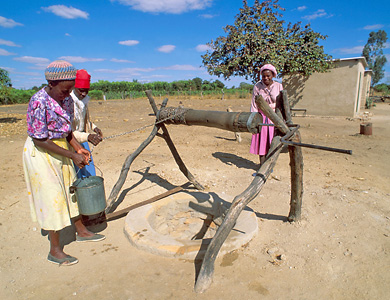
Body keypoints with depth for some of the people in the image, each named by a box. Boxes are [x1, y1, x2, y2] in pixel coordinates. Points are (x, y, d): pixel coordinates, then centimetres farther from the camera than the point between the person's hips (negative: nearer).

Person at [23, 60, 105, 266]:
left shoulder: (67, 99, 0)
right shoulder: (39, 102, -23)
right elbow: (40, 140, -22)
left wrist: (78, 148, -4)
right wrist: (72, 155, -22)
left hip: (59, 149, 8)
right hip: (40, 154, -8)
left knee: (71, 189, 15)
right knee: (52, 198, -2)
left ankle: (81, 231, 34)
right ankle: (55, 251, 14)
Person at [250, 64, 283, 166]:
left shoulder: (279, 86, 1)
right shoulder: (257, 86, -2)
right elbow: (254, 104, -3)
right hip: (261, 116, -1)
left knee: (272, 142, 4)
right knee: (261, 140, 0)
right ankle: (262, 165, 9)